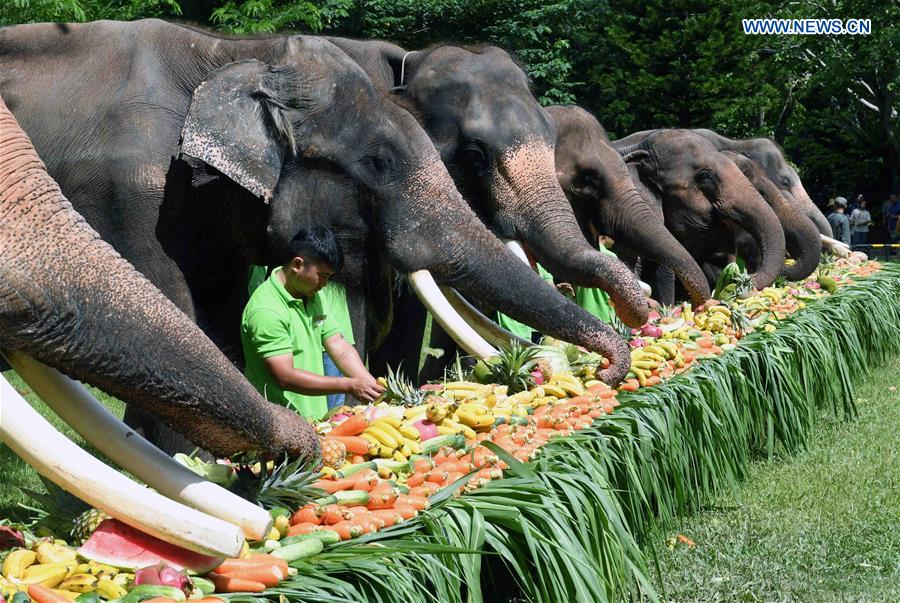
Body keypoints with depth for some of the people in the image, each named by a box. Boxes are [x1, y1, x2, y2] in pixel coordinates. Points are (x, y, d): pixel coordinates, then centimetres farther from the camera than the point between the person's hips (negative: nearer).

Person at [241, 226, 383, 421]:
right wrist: (349, 386, -24)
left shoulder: (313, 296, 10)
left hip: (316, 418, 7)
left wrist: (373, 388, -8)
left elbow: (340, 349, 7)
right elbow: (285, 377, -22)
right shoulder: (266, 310, -17)